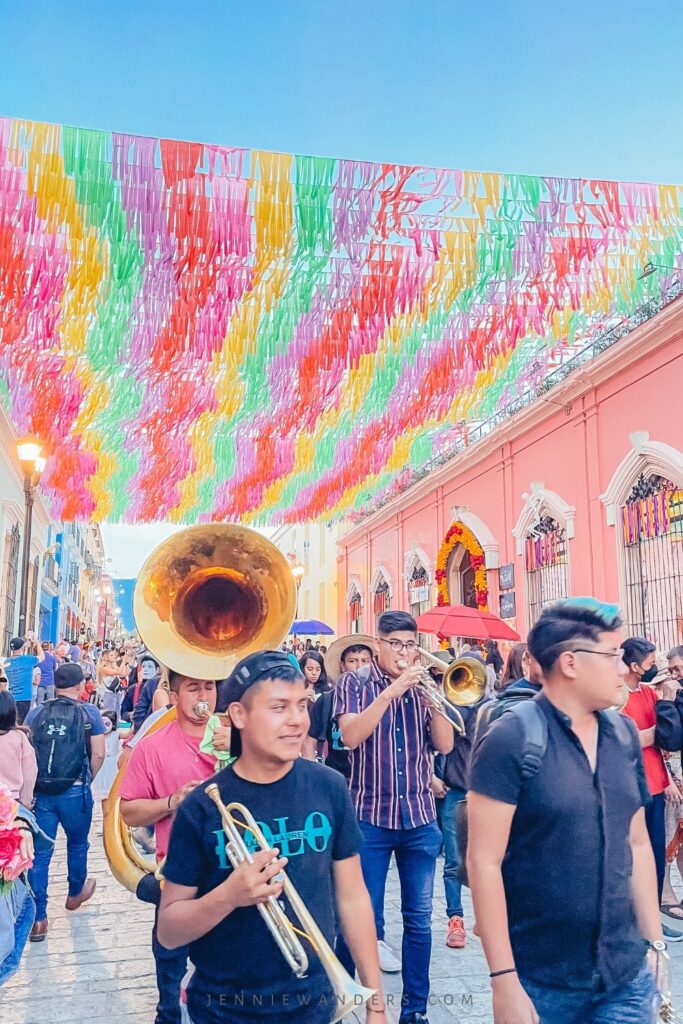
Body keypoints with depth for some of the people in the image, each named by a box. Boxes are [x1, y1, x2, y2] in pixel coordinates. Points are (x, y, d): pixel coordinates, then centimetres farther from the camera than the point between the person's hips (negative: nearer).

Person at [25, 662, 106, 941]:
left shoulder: (35, 713, 2)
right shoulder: (89, 712, -4)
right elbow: (98, 754, -6)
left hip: (39, 791, 1)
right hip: (75, 791, -1)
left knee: (40, 852, 10)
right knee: (77, 844, 22)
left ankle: (38, 918, 10)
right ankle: (75, 894, 42)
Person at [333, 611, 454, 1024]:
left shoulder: (423, 688, 8)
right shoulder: (355, 684, 0)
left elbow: (445, 745, -1)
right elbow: (351, 736, -16)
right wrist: (392, 690, -21)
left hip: (421, 819, 3)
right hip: (370, 818, -3)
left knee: (419, 920, 10)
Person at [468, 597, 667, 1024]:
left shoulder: (625, 735, 2)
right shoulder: (511, 738, -17)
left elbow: (637, 844, 11)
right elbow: (484, 862, -16)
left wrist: (654, 941, 10)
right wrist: (504, 980, -16)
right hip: (540, 981, -4)